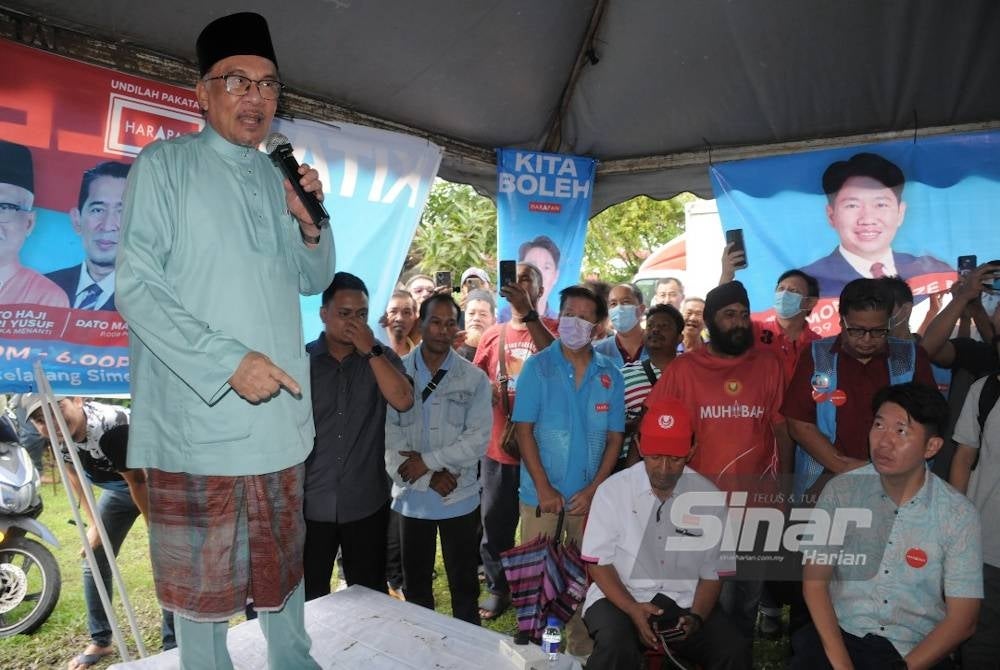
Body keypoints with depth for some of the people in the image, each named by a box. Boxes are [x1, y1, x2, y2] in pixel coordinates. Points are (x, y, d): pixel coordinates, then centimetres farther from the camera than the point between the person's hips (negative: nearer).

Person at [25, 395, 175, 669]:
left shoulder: (111, 426, -38)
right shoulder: (54, 433, -16)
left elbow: (138, 481, -27)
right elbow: (72, 471, 3)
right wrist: (93, 523, 2)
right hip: (118, 488, 7)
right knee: (94, 561, 12)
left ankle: (173, 646, 3)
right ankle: (100, 641, 29)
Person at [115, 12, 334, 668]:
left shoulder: (282, 179, 11)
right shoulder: (164, 165, -4)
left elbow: (315, 281, 17)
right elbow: (137, 287, -11)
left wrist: (310, 223, -3)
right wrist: (230, 361, -20)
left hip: (282, 413, 5)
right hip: (197, 416, -4)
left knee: (283, 560, 18)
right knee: (202, 577, 9)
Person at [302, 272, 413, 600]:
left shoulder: (382, 357, 2)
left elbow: (403, 400, -16)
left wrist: (370, 349, -17)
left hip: (367, 504, 1)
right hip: (311, 504, 0)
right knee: (309, 600, 12)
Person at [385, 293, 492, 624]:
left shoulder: (474, 378, -3)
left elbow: (478, 439, -9)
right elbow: (389, 434, -8)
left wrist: (427, 461, -14)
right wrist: (429, 477, -14)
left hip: (460, 497, -1)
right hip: (412, 495, 1)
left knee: (464, 584, 12)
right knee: (415, 583, 17)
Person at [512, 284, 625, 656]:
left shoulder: (610, 375, 1)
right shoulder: (537, 367, -6)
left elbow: (614, 437, 3)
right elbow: (523, 430, -9)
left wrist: (593, 489, -7)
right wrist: (544, 488, -14)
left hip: (591, 495, 2)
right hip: (542, 493, -2)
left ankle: (582, 646, 31)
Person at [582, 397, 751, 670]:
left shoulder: (709, 496, -1)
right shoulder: (613, 490, -6)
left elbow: (714, 571, 3)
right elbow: (599, 562, -4)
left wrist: (696, 617, -13)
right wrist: (632, 609, -17)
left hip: (686, 602, 3)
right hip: (620, 597, -2)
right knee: (616, 645, -31)